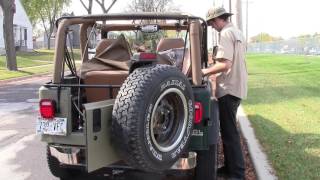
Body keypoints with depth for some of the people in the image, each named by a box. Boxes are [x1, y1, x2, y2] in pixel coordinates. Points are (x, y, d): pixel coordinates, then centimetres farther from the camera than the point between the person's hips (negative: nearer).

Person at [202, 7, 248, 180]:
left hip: (229, 89, -10)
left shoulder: (226, 33, -15)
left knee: (229, 132, -5)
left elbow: (225, 64, -25)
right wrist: (213, 70, 18)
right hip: (236, 86, 10)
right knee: (229, 130, 16)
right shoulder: (237, 32, 16)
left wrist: (205, 71, -12)